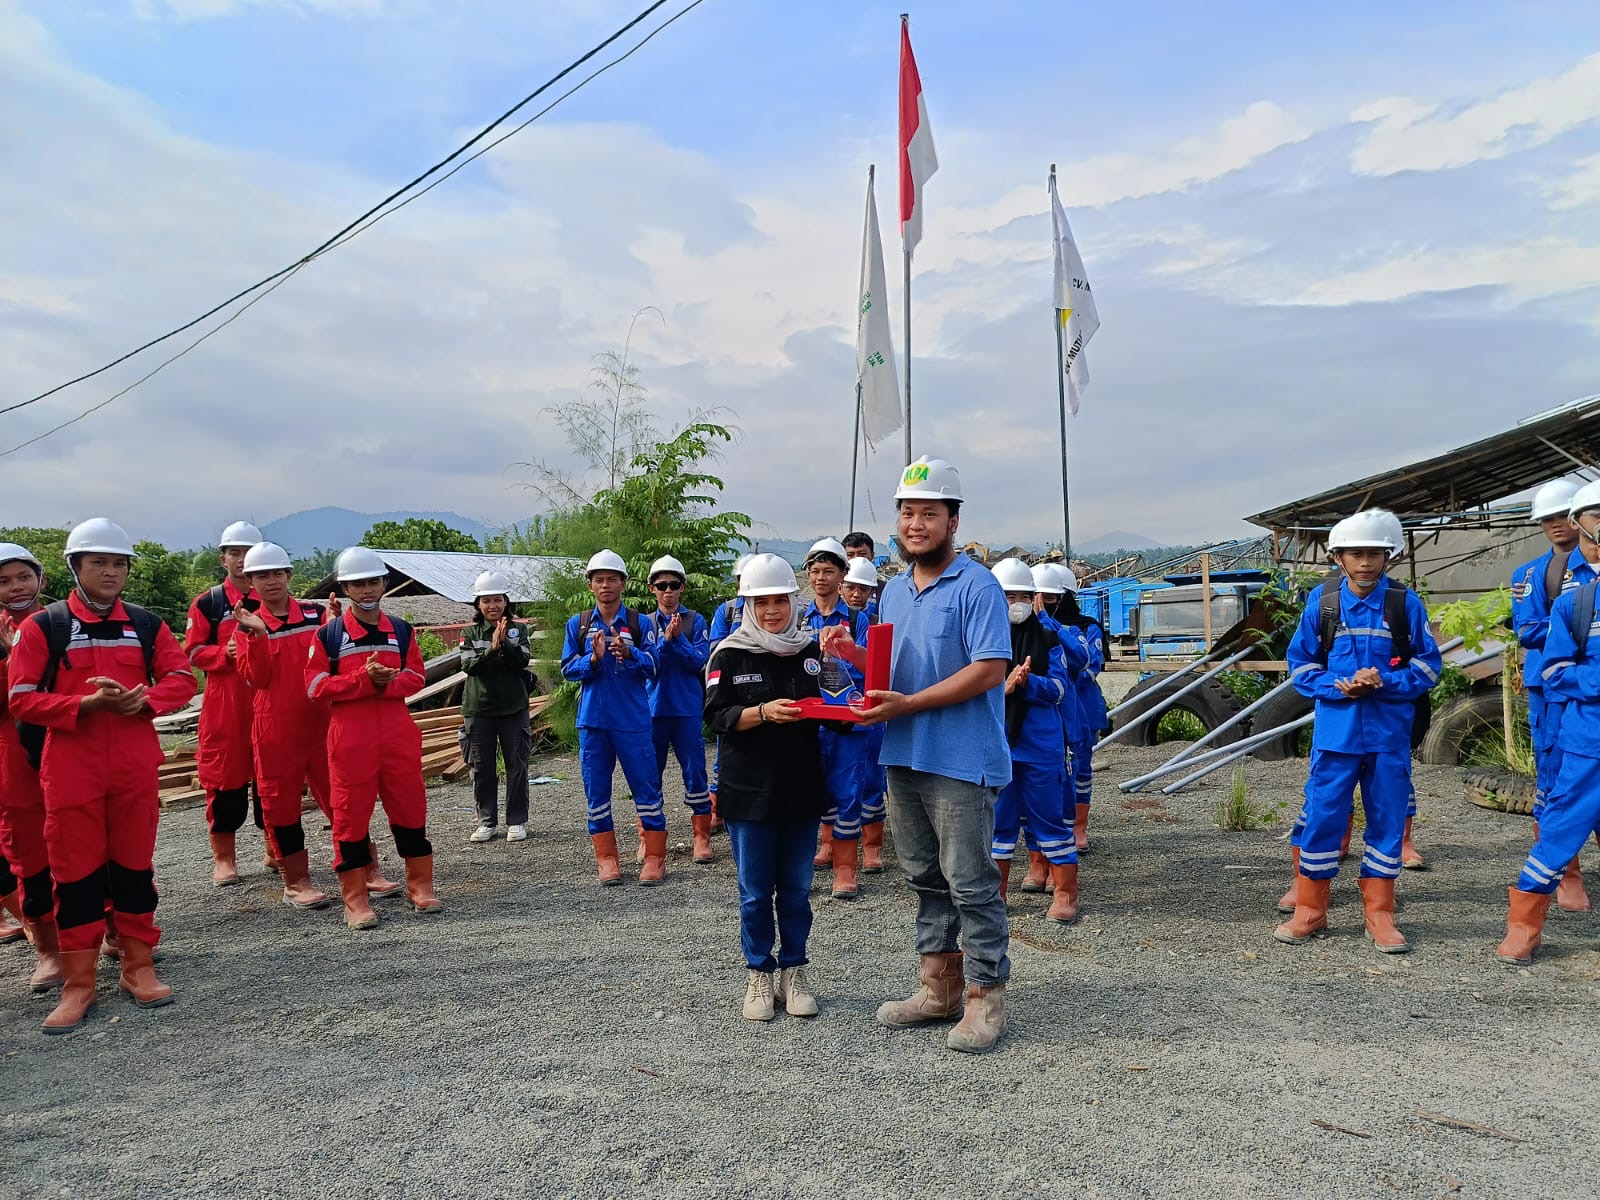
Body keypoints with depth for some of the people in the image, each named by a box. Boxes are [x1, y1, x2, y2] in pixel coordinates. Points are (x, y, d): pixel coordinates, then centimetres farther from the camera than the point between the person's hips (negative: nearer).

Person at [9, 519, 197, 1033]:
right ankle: (78, 984, 14)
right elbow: (21, 698, -4)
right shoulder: (43, 626, -1)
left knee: (135, 865, 9)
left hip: (136, 764, 2)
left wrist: (145, 699, -15)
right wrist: (85, 704, -18)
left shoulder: (146, 624, 7)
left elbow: (181, 679, 5)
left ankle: (138, 967, 21)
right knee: (76, 871, 3)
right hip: (71, 767, -2)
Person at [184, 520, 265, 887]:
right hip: (224, 702, -1)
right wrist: (225, 652, -15)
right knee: (225, 775, 1)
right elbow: (193, 651, 2)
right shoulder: (207, 603, 4)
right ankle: (223, 856, 13)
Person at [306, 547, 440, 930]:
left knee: (410, 806, 7)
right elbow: (316, 686, -5)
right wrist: (364, 678, -17)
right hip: (350, 736, -2)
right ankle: (354, 898, 12)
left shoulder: (401, 631, 9)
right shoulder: (328, 635, 0)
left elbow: (415, 677, 8)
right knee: (351, 812, 1)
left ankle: (420, 886, 20)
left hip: (398, 733, 3)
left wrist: (388, 681, -13)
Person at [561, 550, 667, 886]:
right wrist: (593, 659, -16)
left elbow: (652, 666, -4)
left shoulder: (639, 623, 2)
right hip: (592, 720, 2)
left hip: (633, 719, -2)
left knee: (646, 787, -1)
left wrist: (630, 653, -23)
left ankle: (654, 857, 10)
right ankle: (606, 859, 18)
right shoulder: (578, 625, 6)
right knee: (596, 791, 7)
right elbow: (568, 669, 3)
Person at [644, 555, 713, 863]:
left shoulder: (695, 620, 2)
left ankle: (702, 838, 9)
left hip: (687, 707, -2)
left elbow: (699, 661, -6)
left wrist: (678, 638, -17)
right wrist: (666, 639, -17)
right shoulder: (646, 623, 6)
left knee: (695, 771, 0)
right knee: (651, 773, 7)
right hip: (653, 706, 2)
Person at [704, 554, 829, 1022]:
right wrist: (762, 712, -24)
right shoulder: (729, 654, -4)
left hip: (802, 789, 2)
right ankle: (759, 974, 24)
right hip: (749, 791, -2)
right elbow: (717, 716, -9)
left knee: (796, 888, 12)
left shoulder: (812, 650, 4)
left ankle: (793, 971, 26)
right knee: (755, 891, 8)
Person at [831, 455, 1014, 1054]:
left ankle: (985, 998, 13)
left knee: (971, 884, -1)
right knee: (925, 877, 16)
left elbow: (989, 670, -19)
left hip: (961, 760, -8)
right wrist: (853, 652, -1)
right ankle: (940, 988, 28)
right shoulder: (894, 590, 14)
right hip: (903, 757, 8)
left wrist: (908, 704, -22)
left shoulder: (977, 586, -11)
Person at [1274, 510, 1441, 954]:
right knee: (1322, 818, 2)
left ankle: (1379, 916, 22)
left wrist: (1385, 682, -15)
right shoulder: (1321, 601, 0)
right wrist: (1337, 686, -12)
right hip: (1335, 730, 0)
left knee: (1387, 821, 8)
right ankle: (1309, 912, 16)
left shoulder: (1406, 603, -1)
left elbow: (1428, 665, 2)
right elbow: (1300, 664, 4)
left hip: (1390, 732, 0)